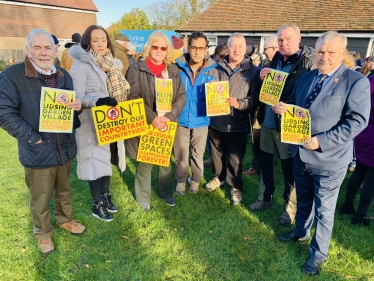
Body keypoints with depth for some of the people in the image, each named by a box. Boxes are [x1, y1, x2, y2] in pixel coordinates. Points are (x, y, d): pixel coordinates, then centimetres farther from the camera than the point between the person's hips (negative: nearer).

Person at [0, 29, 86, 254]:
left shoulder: (63, 76, 7)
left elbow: (71, 106, 16)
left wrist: (78, 106, -9)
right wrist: (33, 139, -18)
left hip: (65, 147, 5)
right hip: (37, 152, -5)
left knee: (64, 190, 23)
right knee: (41, 198, 12)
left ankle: (66, 219, 48)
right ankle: (43, 233, 37)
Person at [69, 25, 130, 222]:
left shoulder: (112, 64, 9)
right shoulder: (81, 64, -12)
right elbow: (76, 96, -20)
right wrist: (97, 101, -36)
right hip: (91, 123, -6)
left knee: (107, 160, 16)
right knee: (96, 163, 2)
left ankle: (106, 196, 35)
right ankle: (97, 205, 19)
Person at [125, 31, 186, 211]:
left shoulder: (173, 70, 6)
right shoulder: (137, 69, -5)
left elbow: (181, 96, 2)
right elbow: (133, 98, -12)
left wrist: (169, 117, -13)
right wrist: (153, 118, -20)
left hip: (168, 124, 4)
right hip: (145, 124, -3)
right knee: (145, 162, 7)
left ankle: (166, 192, 36)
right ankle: (143, 197, 27)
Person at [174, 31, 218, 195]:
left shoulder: (212, 70, -2)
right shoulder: (178, 67, -5)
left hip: (201, 120, 1)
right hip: (180, 120, 0)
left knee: (198, 154, 17)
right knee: (181, 154, 13)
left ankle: (195, 181, 39)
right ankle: (181, 181, 35)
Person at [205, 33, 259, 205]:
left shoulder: (253, 71, -4)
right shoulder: (218, 68, 4)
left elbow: (255, 98, -10)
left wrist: (239, 103, -24)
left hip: (237, 124, -3)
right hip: (216, 120, 3)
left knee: (235, 158, 7)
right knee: (217, 154, 20)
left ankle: (235, 187, 29)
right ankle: (219, 178, 44)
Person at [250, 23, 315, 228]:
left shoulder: (308, 62, -10)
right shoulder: (276, 59, 10)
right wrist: (263, 78, -3)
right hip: (267, 120, 7)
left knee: (289, 168, 6)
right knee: (265, 161, 16)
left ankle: (290, 207, 25)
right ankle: (267, 198, 36)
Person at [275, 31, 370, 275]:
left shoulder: (356, 81, -11)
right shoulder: (306, 78, 9)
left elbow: (357, 120, -18)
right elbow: (294, 103, 18)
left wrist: (322, 141, -25)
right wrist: (283, 107, -7)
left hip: (328, 160, -5)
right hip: (300, 154, 6)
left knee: (324, 210, 10)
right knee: (303, 200, 25)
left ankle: (318, 253, 30)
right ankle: (301, 231, 49)